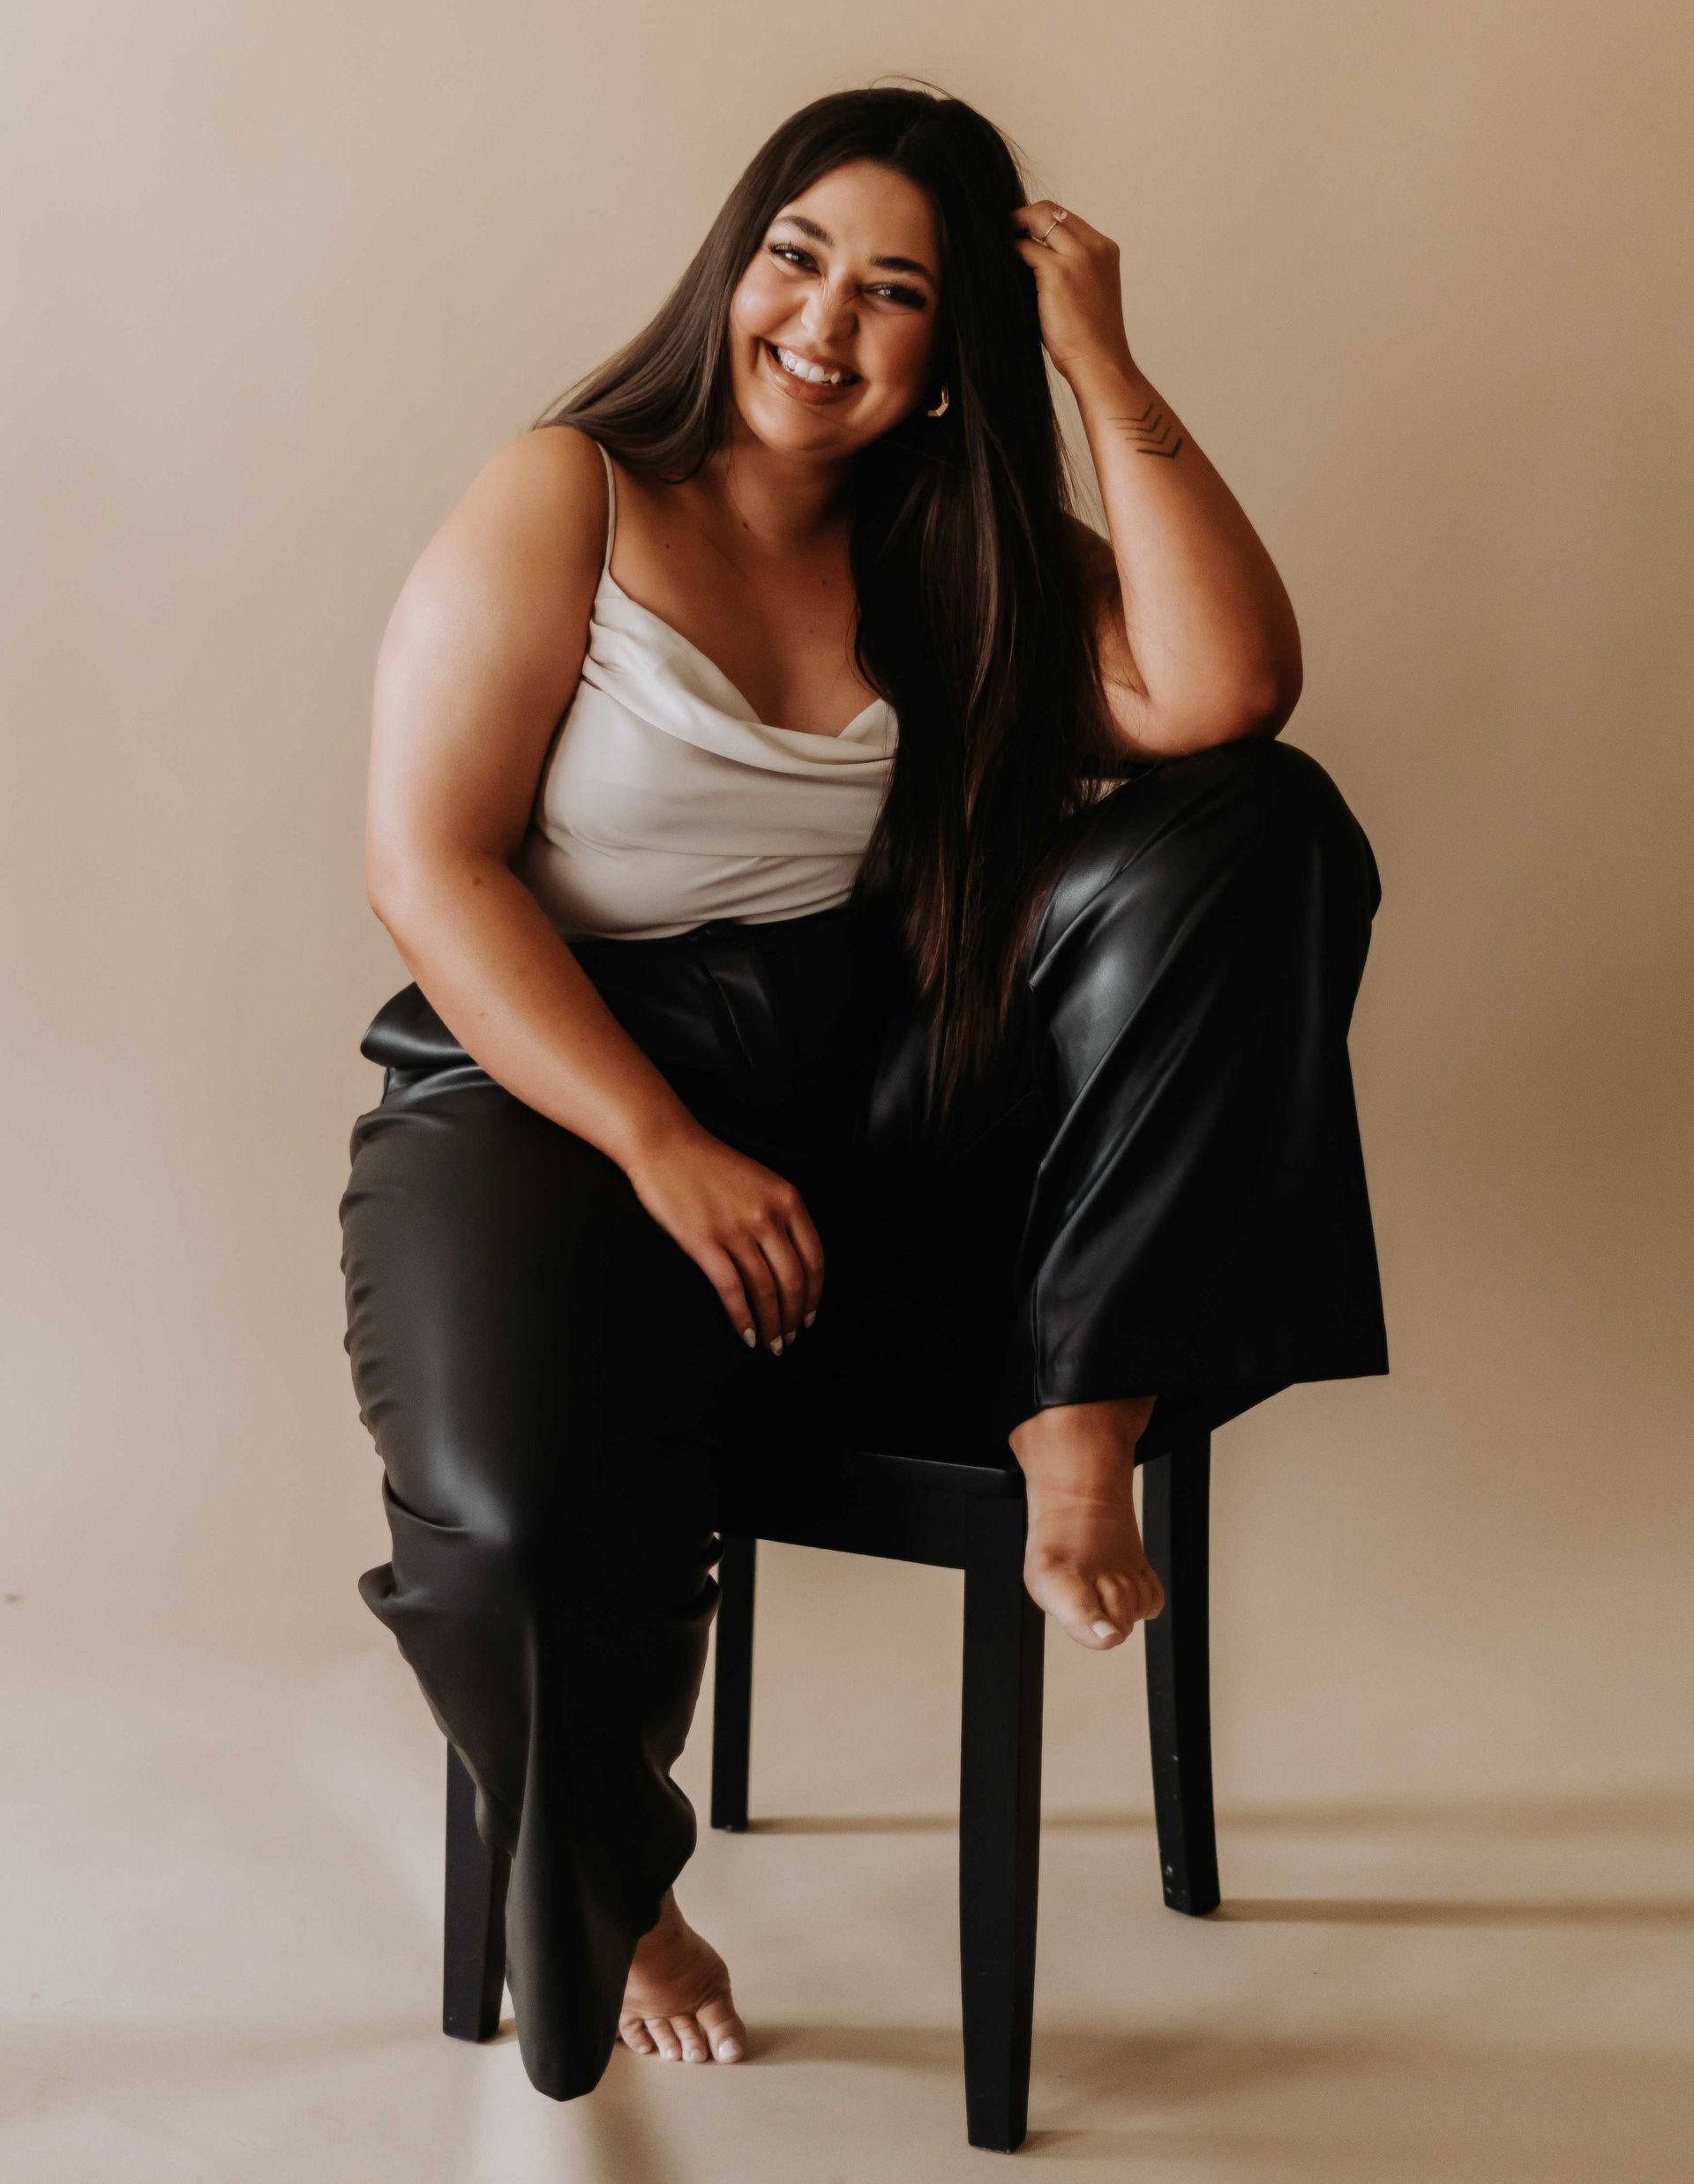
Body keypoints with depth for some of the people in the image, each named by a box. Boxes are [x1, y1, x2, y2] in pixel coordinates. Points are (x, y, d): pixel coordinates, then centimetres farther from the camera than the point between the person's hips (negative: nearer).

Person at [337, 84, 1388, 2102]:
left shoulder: (965, 552, 10)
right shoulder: (565, 499, -1)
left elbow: (1224, 694, -9)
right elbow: (427, 864, -11)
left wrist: (1106, 376, -9)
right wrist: (667, 1153, -20)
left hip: (882, 1091, 4)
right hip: (555, 1088, -3)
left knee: (1256, 835, -15)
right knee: (515, 1521, -34)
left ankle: (1079, 1423, -18)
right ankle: (598, 1900, 4)